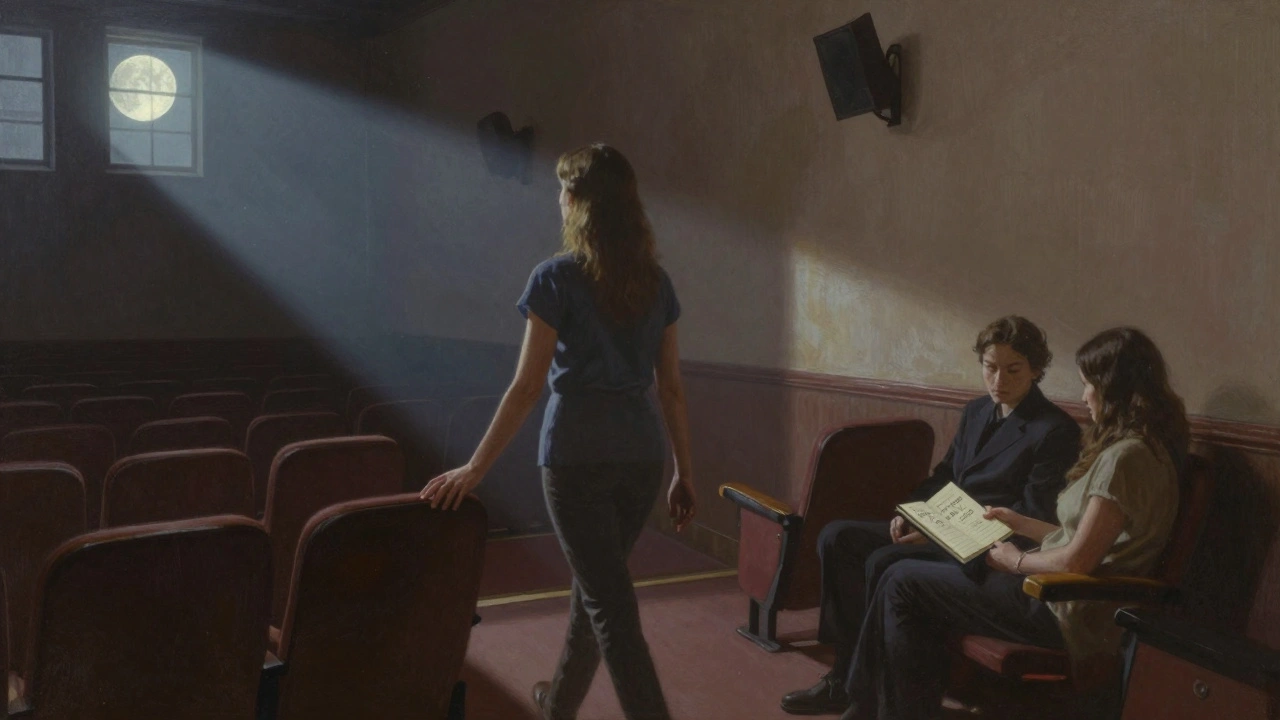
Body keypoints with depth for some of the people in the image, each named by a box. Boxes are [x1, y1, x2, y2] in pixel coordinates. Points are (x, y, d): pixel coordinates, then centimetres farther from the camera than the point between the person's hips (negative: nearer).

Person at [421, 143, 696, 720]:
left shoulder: (557, 277, -9)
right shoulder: (655, 281, 6)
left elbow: (527, 386, -12)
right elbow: (670, 387, 8)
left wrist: (475, 468, -7)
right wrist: (684, 472, 14)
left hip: (578, 455, -6)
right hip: (641, 455, 6)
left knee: (610, 603, 1)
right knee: (597, 580, 22)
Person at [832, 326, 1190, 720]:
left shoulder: (1126, 457, -20)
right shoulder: (1130, 448, 12)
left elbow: (1076, 561, -21)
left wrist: (1016, 560, -5)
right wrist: (1019, 523, 16)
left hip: (1069, 614, -10)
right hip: (1061, 595, 10)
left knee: (902, 582, -4)